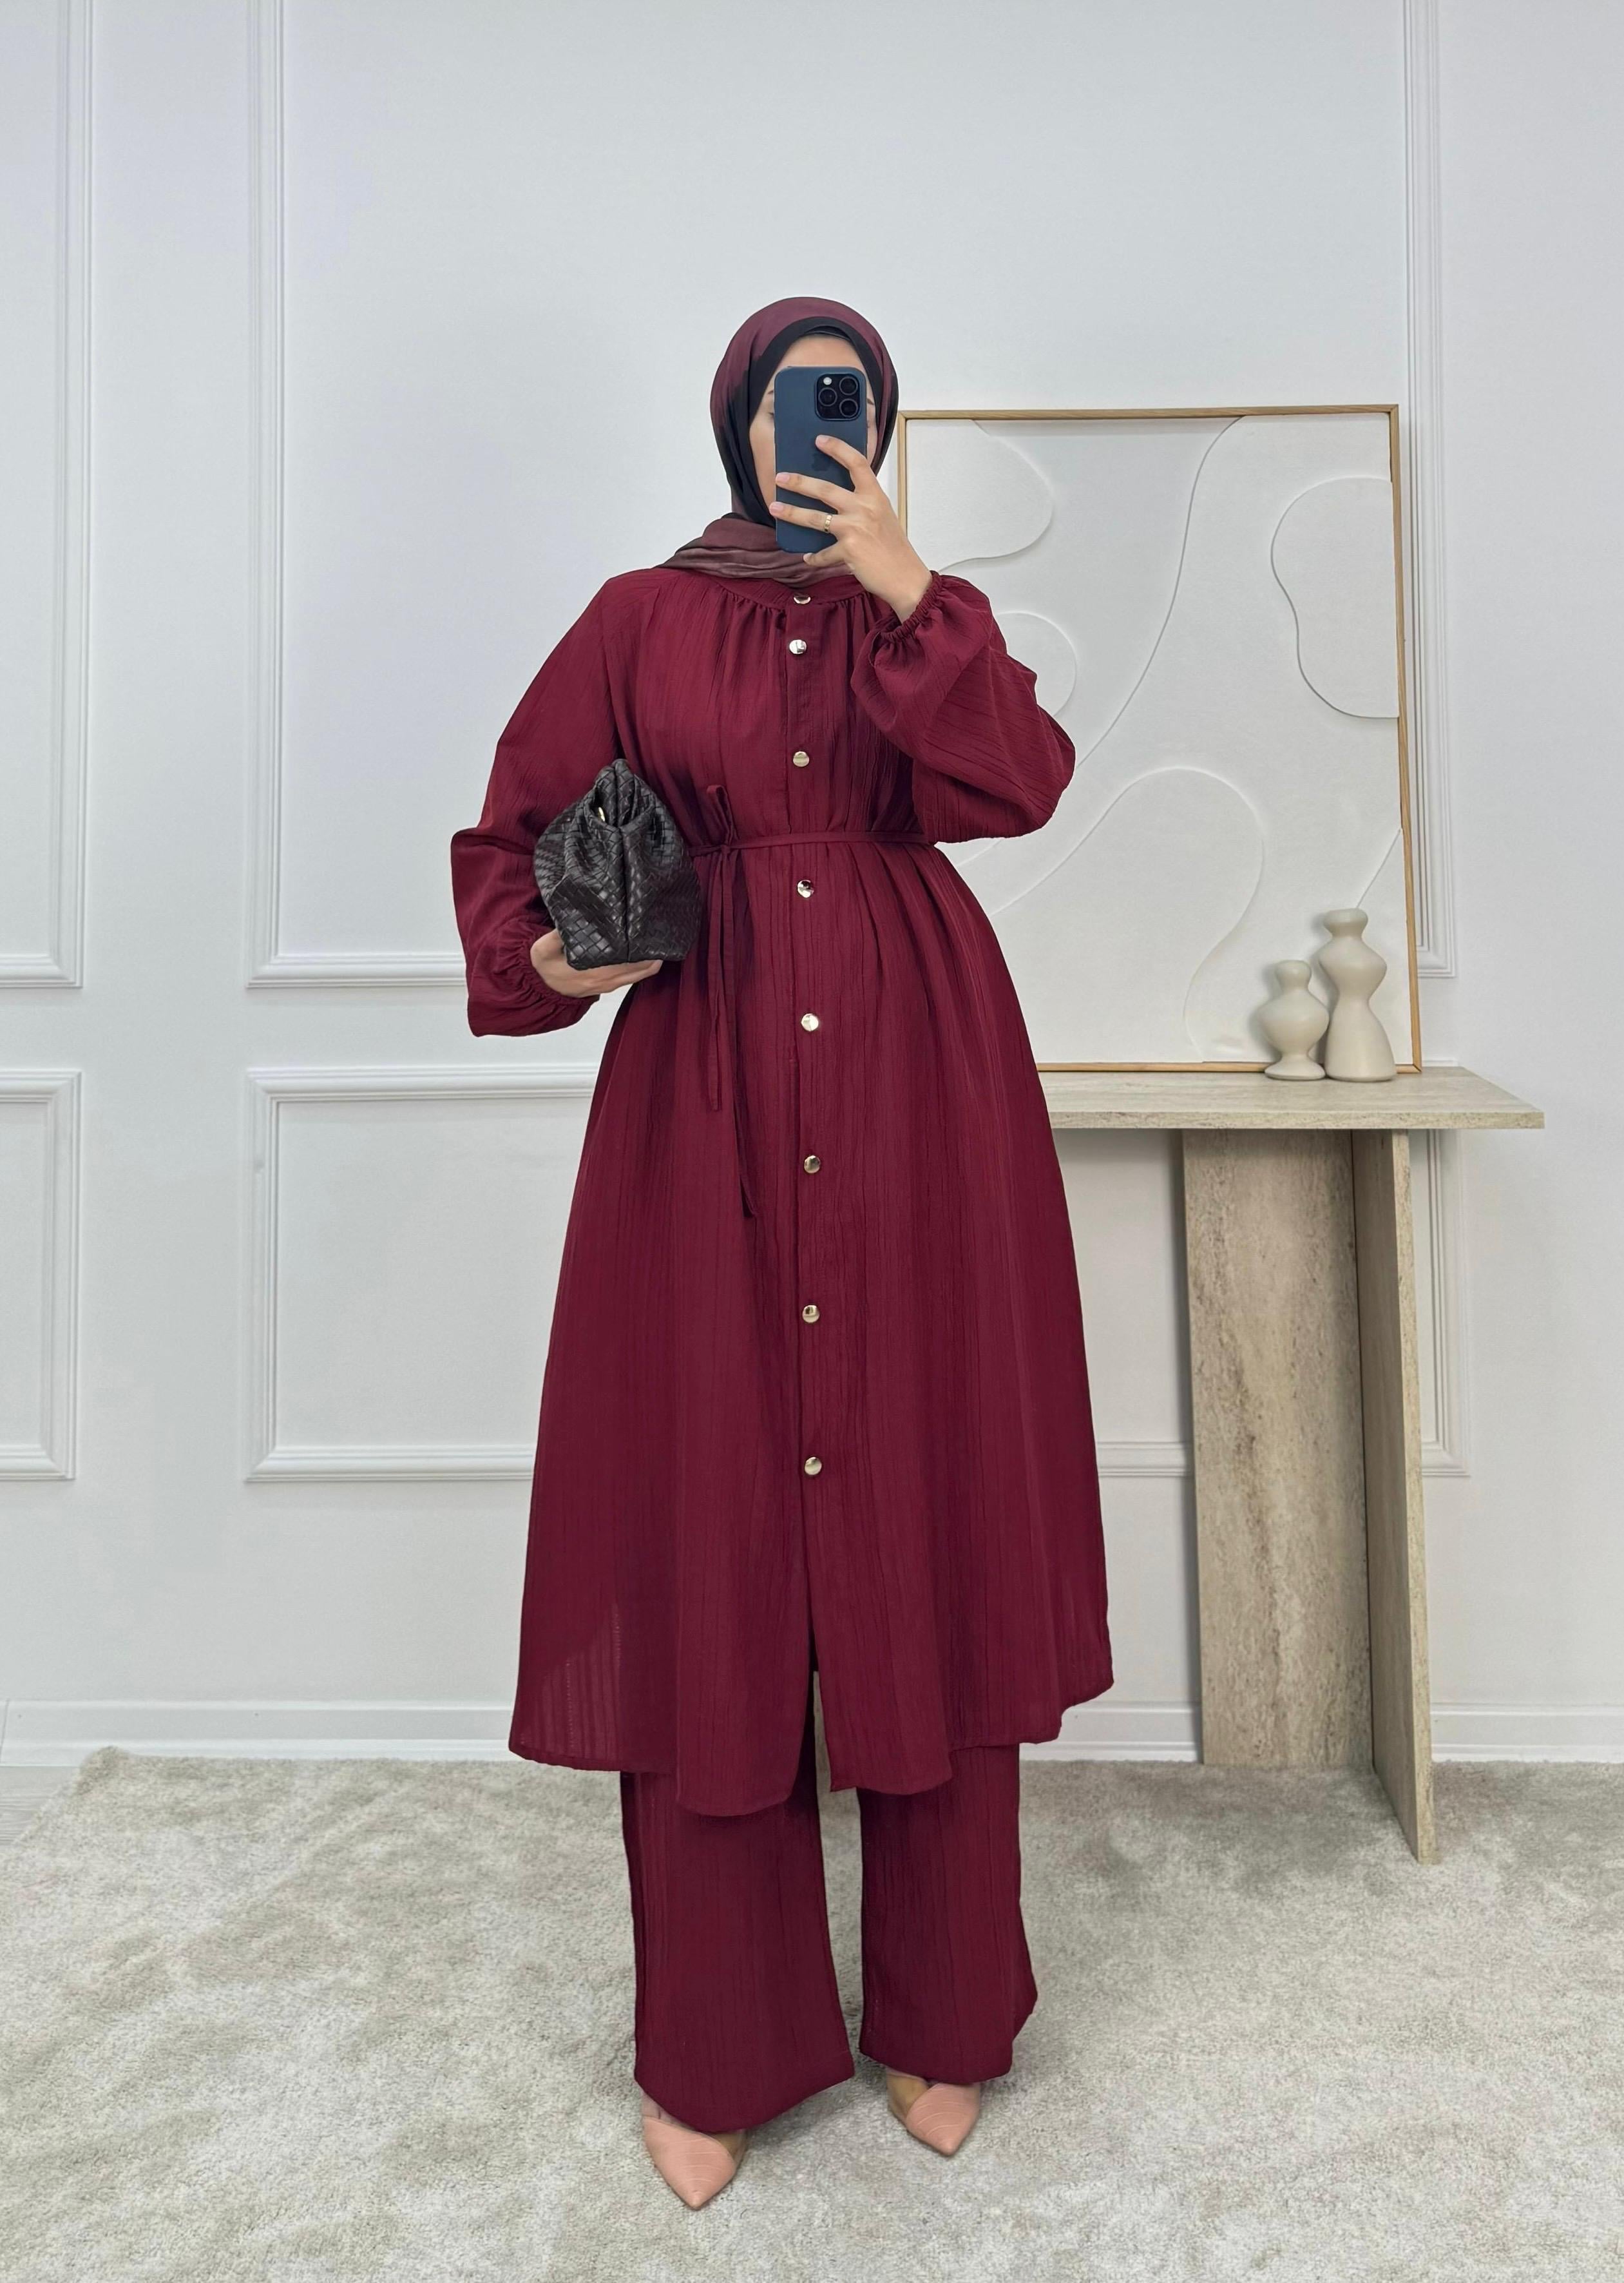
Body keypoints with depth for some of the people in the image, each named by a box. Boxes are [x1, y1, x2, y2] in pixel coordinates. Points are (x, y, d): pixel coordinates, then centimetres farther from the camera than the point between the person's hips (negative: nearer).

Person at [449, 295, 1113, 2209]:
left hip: (918, 1087, 1)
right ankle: (713, 2046, 19)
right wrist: (544, 959, -8)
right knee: (705, 1534, 0)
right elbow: (513, 832, 11)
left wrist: (903, 589, -9)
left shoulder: (925, 617, 16)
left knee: (927, 1518, 3)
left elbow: (1018, 785, -3)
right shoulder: (640, 619, 12)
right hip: (704, 1089, -1)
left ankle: (939, 2017, 23)